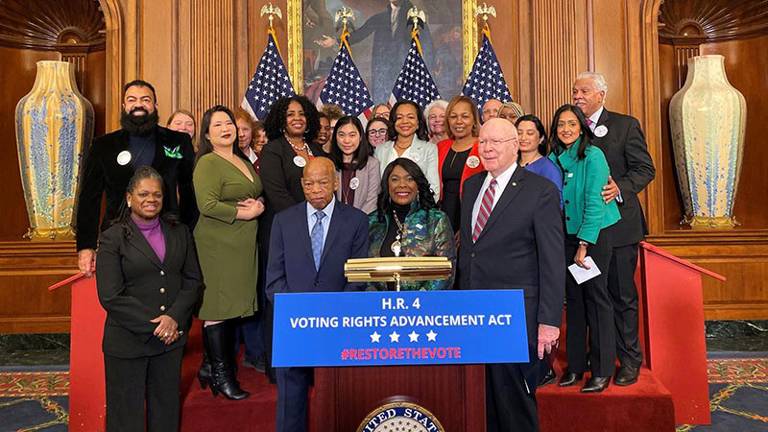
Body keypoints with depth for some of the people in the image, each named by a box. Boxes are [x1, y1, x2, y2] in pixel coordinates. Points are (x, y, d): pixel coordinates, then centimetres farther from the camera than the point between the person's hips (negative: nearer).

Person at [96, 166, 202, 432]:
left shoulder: (179, 232, 6)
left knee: (167, 410, 16)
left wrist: (174, 317, -11)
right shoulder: (113, 238, -5)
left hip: (172, 337, 3)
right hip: (128, 341, -3)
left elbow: (193, 281, 4)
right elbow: (110, 296, -11)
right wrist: (153, 326, -14)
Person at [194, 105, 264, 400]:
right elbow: (207, 205, -18)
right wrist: (242, 213, -12)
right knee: (217, 307, -2)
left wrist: (258, 206, 3)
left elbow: (259, 195, 25)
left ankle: (211, 365, 24)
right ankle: (220, 374, 9)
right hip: (217, 244, -8)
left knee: (232, 307, 11)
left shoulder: (244, 162, 18)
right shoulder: (208, 163, -7)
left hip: (243, 244, 8)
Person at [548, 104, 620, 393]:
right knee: (573, 298, 9)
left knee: (596, 297, -1)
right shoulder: (553, 159, 6)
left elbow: (595, 203, -14)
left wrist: (584, 244, -16)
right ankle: (575, 365, 20)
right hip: (566, 236, 5)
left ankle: (602, 371, 10)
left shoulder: (593, 156, -10)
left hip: (594, 235, -5)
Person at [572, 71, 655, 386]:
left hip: (617, 223, -4)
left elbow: (645, 169, -5)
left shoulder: (625, 125, -1)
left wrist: (621, 188, -23)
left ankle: (629, 360, 19)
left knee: (622, 295, 5)